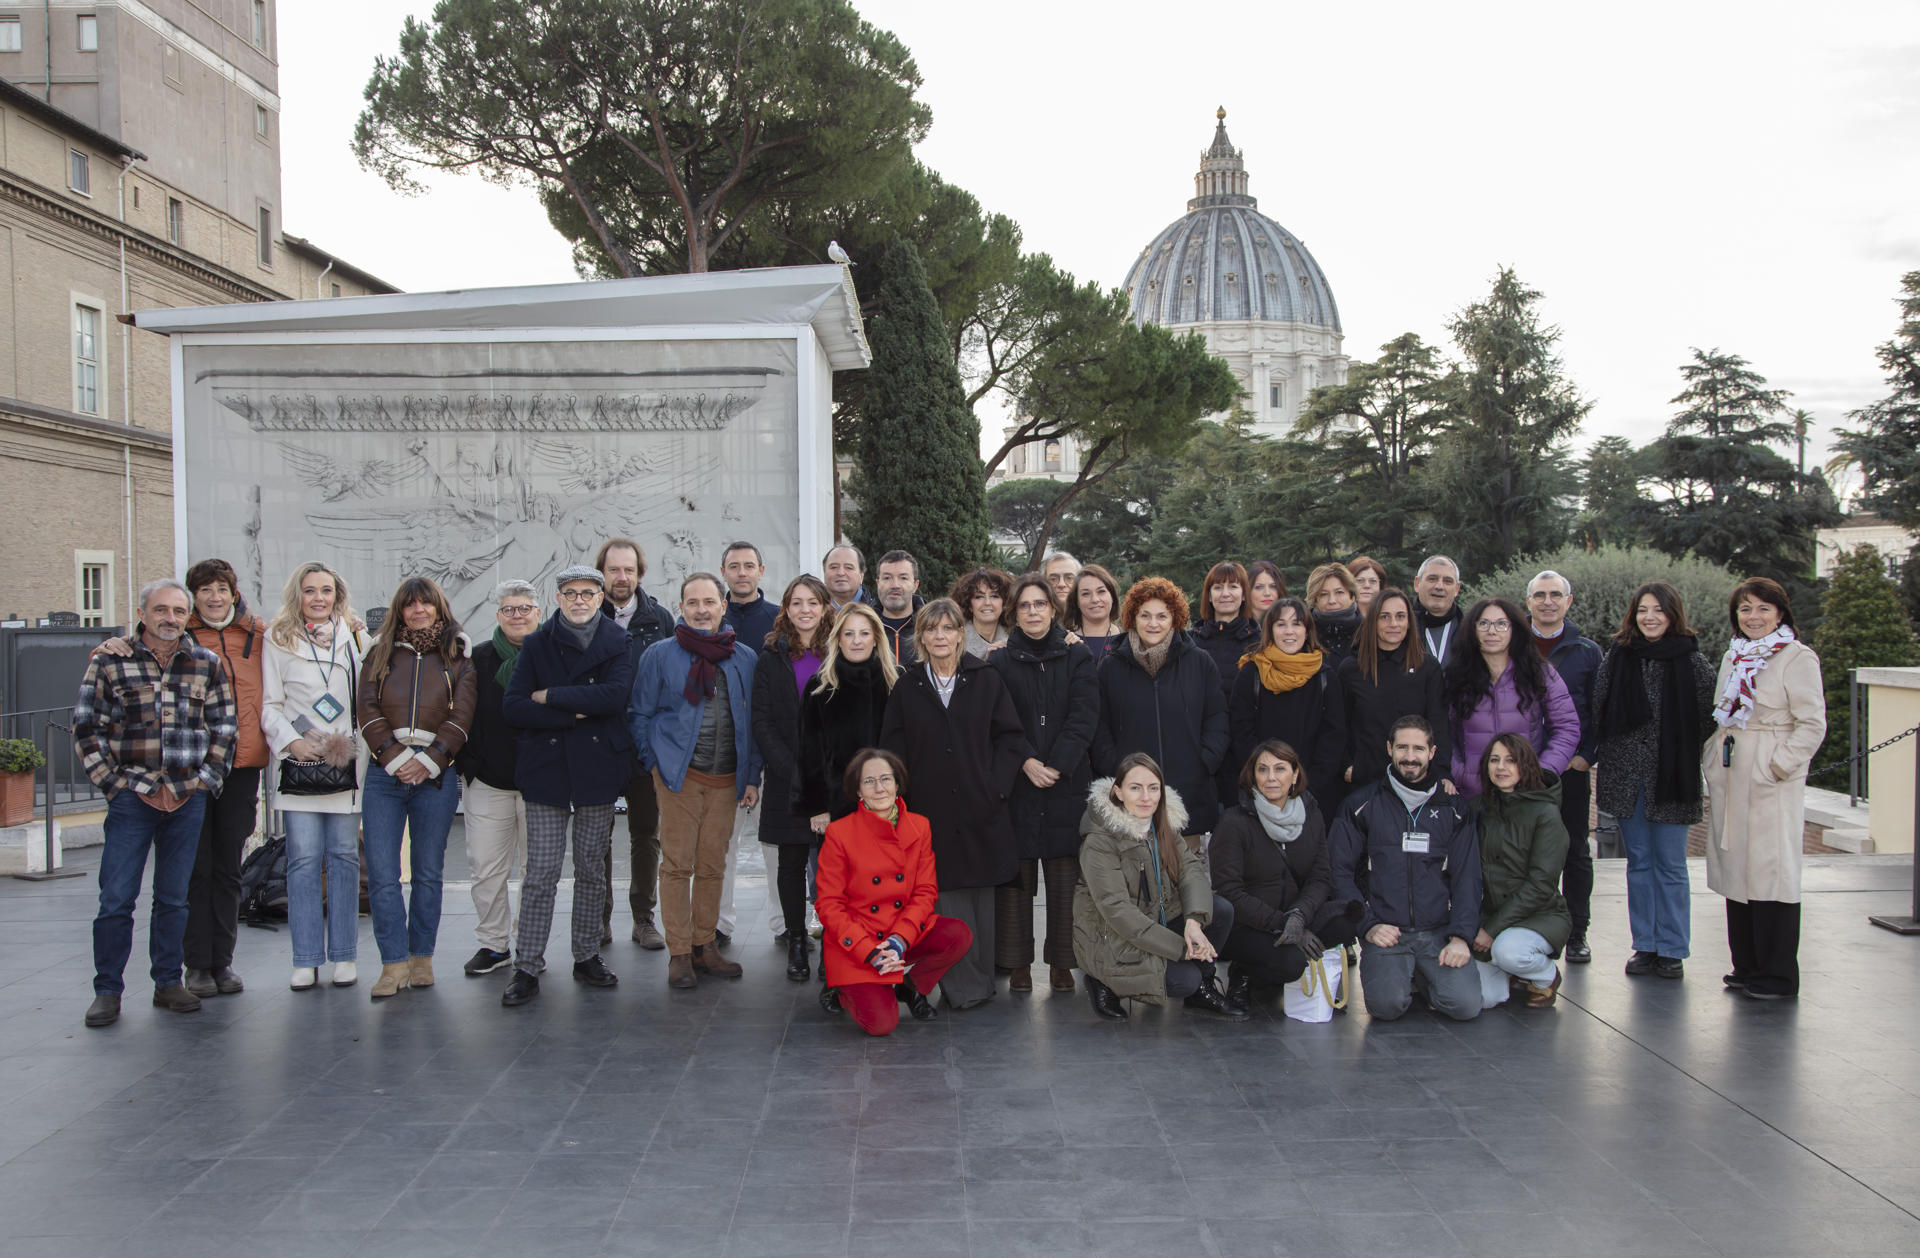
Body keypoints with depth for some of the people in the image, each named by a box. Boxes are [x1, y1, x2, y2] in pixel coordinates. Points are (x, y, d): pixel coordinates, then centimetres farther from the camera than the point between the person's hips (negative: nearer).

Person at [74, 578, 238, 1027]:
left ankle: (168, 982, 20)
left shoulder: (207, 664, 7)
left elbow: (225, 726, 12)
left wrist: (206, 779, 2)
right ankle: (107, 991, 7)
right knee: (116, 898, -3)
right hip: (132, 795, -2)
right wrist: (114, 783, -5)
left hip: (188, 798, 2)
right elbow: (86, 729, 1)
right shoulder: (110, 662, 0)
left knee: (174, 897, 10)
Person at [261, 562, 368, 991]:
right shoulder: (278, 640, 6)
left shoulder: (354, 637, 11)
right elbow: (270, 706, 4)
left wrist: (353, 744, 0)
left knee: (344, 855, 2)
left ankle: (344, 955, 9)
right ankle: (306, 959, 3)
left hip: (347, 761, 1)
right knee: (304, 859, -3)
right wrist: (292, 742, -12)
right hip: (299, 762, -1)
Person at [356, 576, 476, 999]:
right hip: (385, 774, 1)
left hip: (436, 775, -1)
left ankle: (422, 958, 14)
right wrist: (396, 758, -10)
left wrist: (428, 761, -11)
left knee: (428, 872, 5)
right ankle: (395, 963, -3)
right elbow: (369, 711, 3)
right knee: (382, 873, -6)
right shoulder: (381, 656, 13)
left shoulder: (457, 659, 10)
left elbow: (461, 717, 0)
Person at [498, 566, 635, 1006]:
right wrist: (577, 713, -13)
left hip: (598, 768, 1)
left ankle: (587, 957, 22)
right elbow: (513, 707, -5)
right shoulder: (537, 644, 5)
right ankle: (527, 968, 1)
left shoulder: (617, 643, 4)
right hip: (546, 768, -1)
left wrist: (551, 696, -12)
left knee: (592, 868, 10)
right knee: (541, 871, -4)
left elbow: (616, 694, -14)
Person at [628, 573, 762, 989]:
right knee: (677, 864, -2)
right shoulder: (660, 655, 1)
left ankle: (703, 945, 17)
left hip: (726, 778, 3)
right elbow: (639, 715, 5)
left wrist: (752, 776, 7)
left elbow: (751, 721, 11)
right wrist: (657, 762, -1)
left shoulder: (744, 659, 8)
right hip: (679, 775, -3)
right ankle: (679, 953, 4)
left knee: (712, 865, 7)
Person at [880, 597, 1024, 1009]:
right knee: (948, 894, -4)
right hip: (931, 810, 0)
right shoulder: (907, 688, 9)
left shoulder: (986, 681, 6)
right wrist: (906, 797, -2)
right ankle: (964, 986, 2)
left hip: (980, 808, 0)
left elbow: (1011, 737, 5)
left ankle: (976, 981, 14)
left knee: (980, 892, 4)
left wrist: (996, 785, -6)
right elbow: (893, 748, 9)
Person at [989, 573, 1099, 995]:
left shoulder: (1077, 658, 7)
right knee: (1016, 873, -1)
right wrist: (1026, 762, -15)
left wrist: (1056, 766, -13)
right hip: (1015, 785, 0)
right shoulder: (1000, 663, 8)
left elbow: (1083, 718, -2)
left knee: (1065, 876, -1)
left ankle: (1062, 962, 7)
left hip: (1067, 783, 0)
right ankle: (1018, 963, 7)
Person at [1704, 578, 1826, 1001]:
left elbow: (1812, 725, -10)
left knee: (1771, 870, -6)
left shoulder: (1797, 658, -6)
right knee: (1735, 868, 9)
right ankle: (1746, 967, 18)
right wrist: (1713, 759, 11)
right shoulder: (1733, 657, 16)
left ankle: (1777, 977, 1)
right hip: (1730, 777, 7)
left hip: (1772, 780, -7)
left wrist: (1779, 767, -15)